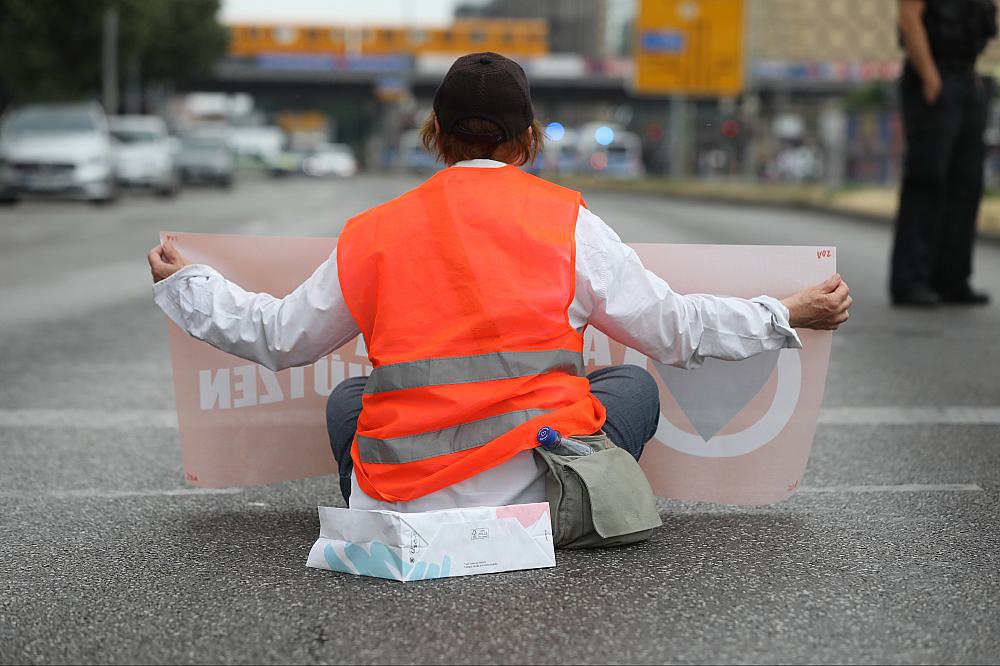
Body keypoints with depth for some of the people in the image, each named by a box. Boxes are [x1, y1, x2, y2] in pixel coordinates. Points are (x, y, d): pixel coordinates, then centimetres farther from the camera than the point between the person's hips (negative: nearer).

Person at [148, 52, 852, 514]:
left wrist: (183, 284, 34)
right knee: (633, 384, 24)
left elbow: (277, 337, 17)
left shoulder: (373, 232, 7)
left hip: (401, 493, 2)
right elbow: (673, 329, 7)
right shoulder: (566, 220, 2)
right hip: (535, 489, -1)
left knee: (349, 398, 33)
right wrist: (788, 315, 20)